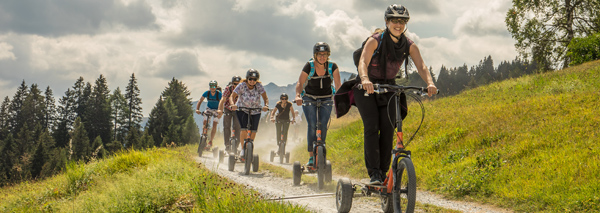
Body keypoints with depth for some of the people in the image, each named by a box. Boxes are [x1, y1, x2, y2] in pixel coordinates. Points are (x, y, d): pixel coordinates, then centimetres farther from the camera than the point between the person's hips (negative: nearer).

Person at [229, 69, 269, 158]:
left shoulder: (259, 86, -16)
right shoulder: (242, 86, -20)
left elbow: (265, 98, -20)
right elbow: (232, 96, -24)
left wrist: (266, 105, -41)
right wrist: (233, 104, -44)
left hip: (255, 111, 2)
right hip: (242, 110, -2)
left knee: (253, 131, -3)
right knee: (244, 130, -18)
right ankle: (243, 149, -1)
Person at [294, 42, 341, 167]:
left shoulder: (332, 66, -12)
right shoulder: (309, 66, -16)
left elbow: (337, 84, -18)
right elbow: (300, 83, -22)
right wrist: (297, 96, -40)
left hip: (326, 99, 2)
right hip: (309, 98, -1)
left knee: (323, 126, -12)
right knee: (312, 125, -17)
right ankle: (311, 157, -15)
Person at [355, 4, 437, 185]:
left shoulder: (409, 46, -8)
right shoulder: (375, 41, -20)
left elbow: (421, 66, -20)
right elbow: (363, 62, -34)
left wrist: (429, 83, -41)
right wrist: (365, 79, -55)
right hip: (367, 88, -4)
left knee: (388, 130, -8)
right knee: (372, 127, -17)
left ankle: (383, 173, 1)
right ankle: (374, 174, -20)